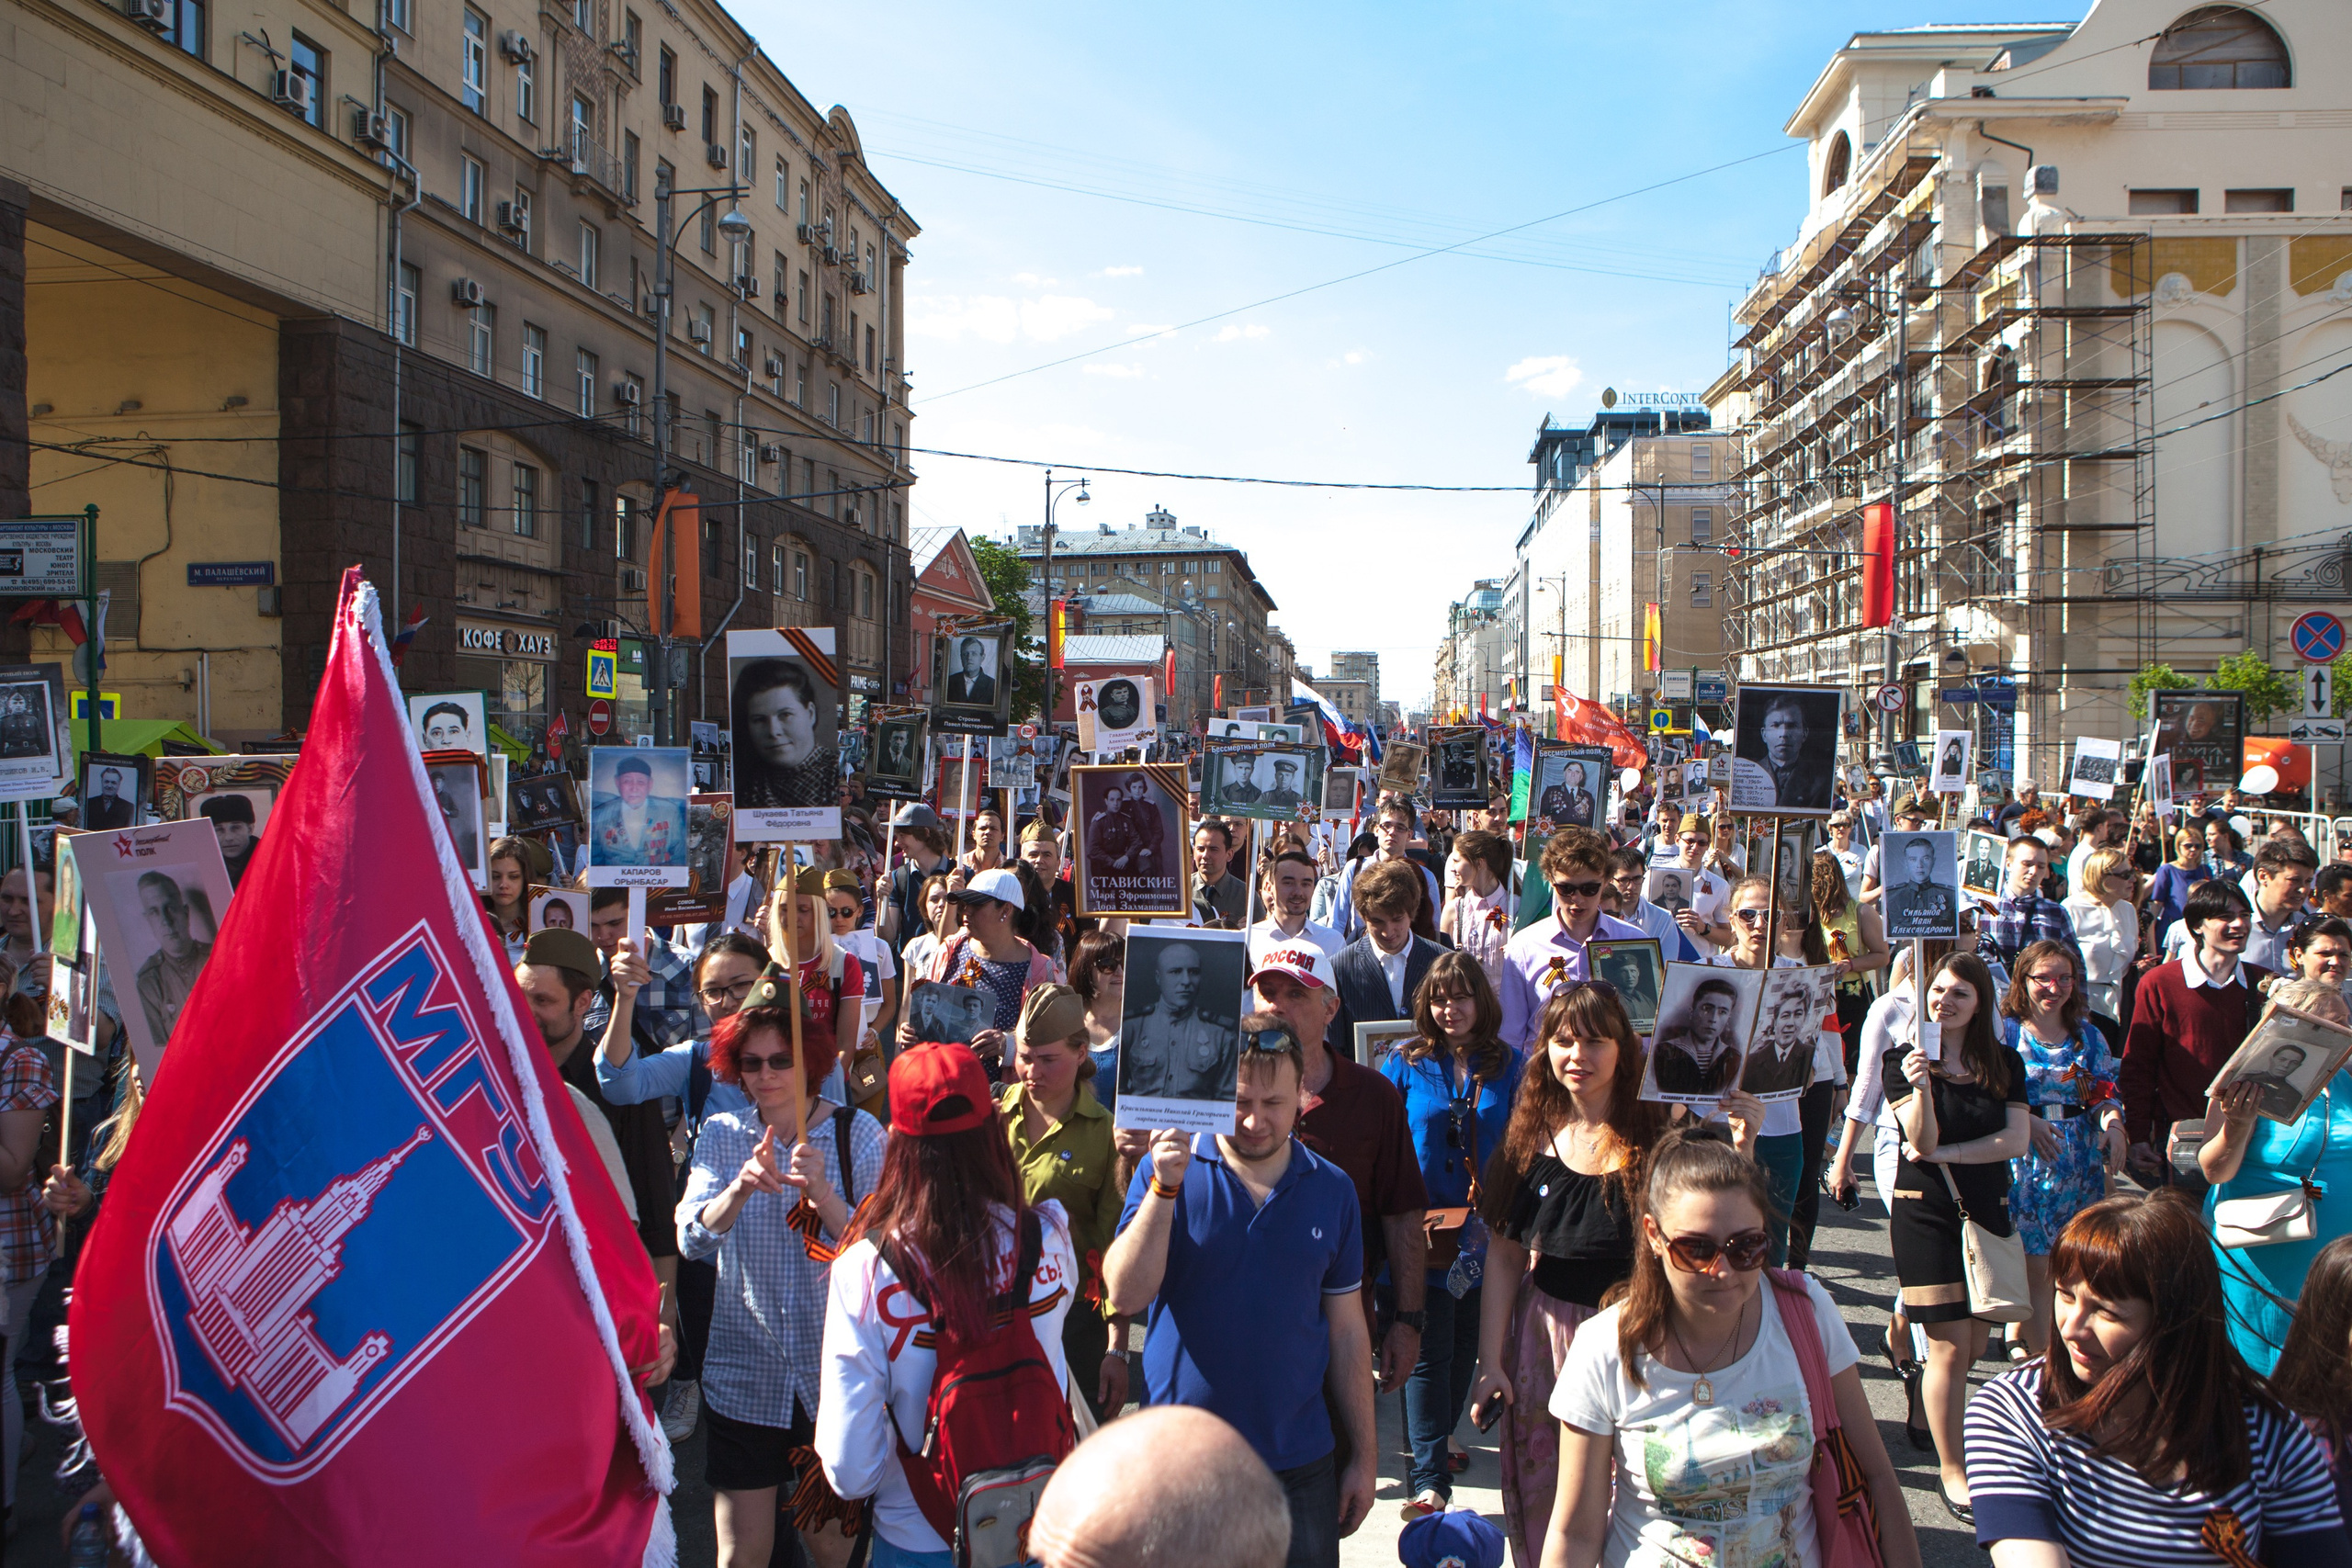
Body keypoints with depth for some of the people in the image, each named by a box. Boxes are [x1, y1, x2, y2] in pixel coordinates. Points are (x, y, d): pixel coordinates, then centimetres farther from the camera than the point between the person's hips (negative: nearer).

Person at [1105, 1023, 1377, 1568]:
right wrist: (1165, 1187, -24)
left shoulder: (1332, 1190, 2)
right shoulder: (1169, 1171, -5)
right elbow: (1126, 1294, -14)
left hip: (1299, 1462, 2)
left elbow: (1347, 1330, 7)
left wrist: (1365, 1455, 8)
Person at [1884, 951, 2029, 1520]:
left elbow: (2015, 1141, -3)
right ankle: (1952, 1471, 8)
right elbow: (1921, 1141, -15)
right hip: (1926, 1212, -4)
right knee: (1951, 1348, -3)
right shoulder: (1902, 1059, -6)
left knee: (1975, 1343, 6)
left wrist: (1945, 1154, -11)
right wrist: (1921, 1087, -32)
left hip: (1987, 1210, 4)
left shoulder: (2004, 1063, 5)